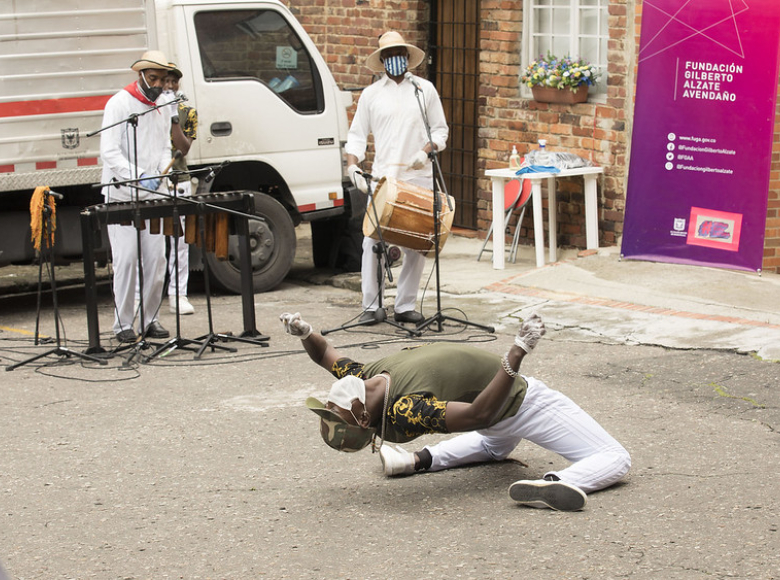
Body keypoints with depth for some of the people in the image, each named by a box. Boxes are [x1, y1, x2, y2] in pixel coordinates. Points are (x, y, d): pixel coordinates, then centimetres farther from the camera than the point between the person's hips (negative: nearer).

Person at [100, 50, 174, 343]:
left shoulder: (162, 107, 15)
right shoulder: (119, 103, -6)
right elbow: (109, 151, -13)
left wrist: (166, 170, -1)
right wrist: (138, 176, -25)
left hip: (152, 197, 6)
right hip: (121, 196, -6)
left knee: (156, 258, 3)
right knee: (126, 259, -6)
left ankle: (149, 319, 14)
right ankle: (123, 324, 2)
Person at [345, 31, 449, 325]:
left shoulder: (425, 89, 10)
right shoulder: (371, 94, 10)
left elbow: (440, 129, 11)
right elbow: (357, 134, 9)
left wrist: (425, 150, -8)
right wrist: (352, 166, -7)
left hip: (418, 177, 1)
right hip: (382, 177, -1)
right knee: (373, 239, -7)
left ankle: (404, 306, 10)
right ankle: (370, 306, 0)